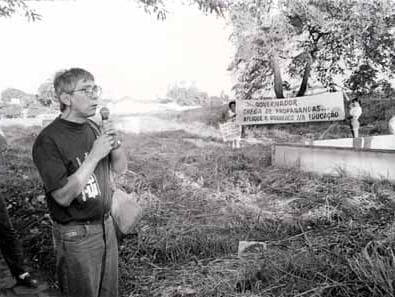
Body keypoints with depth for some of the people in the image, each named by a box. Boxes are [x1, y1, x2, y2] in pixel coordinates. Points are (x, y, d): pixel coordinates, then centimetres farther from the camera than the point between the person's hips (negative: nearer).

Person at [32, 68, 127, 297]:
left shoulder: (93, 128, 2)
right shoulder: (48, 140, -18)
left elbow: (121, 168, 6)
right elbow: (63, 196, -22)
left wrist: (114, 143, -14)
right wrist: (94, 156, -25)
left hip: (106, 225, 6)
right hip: (76, 235, -6)